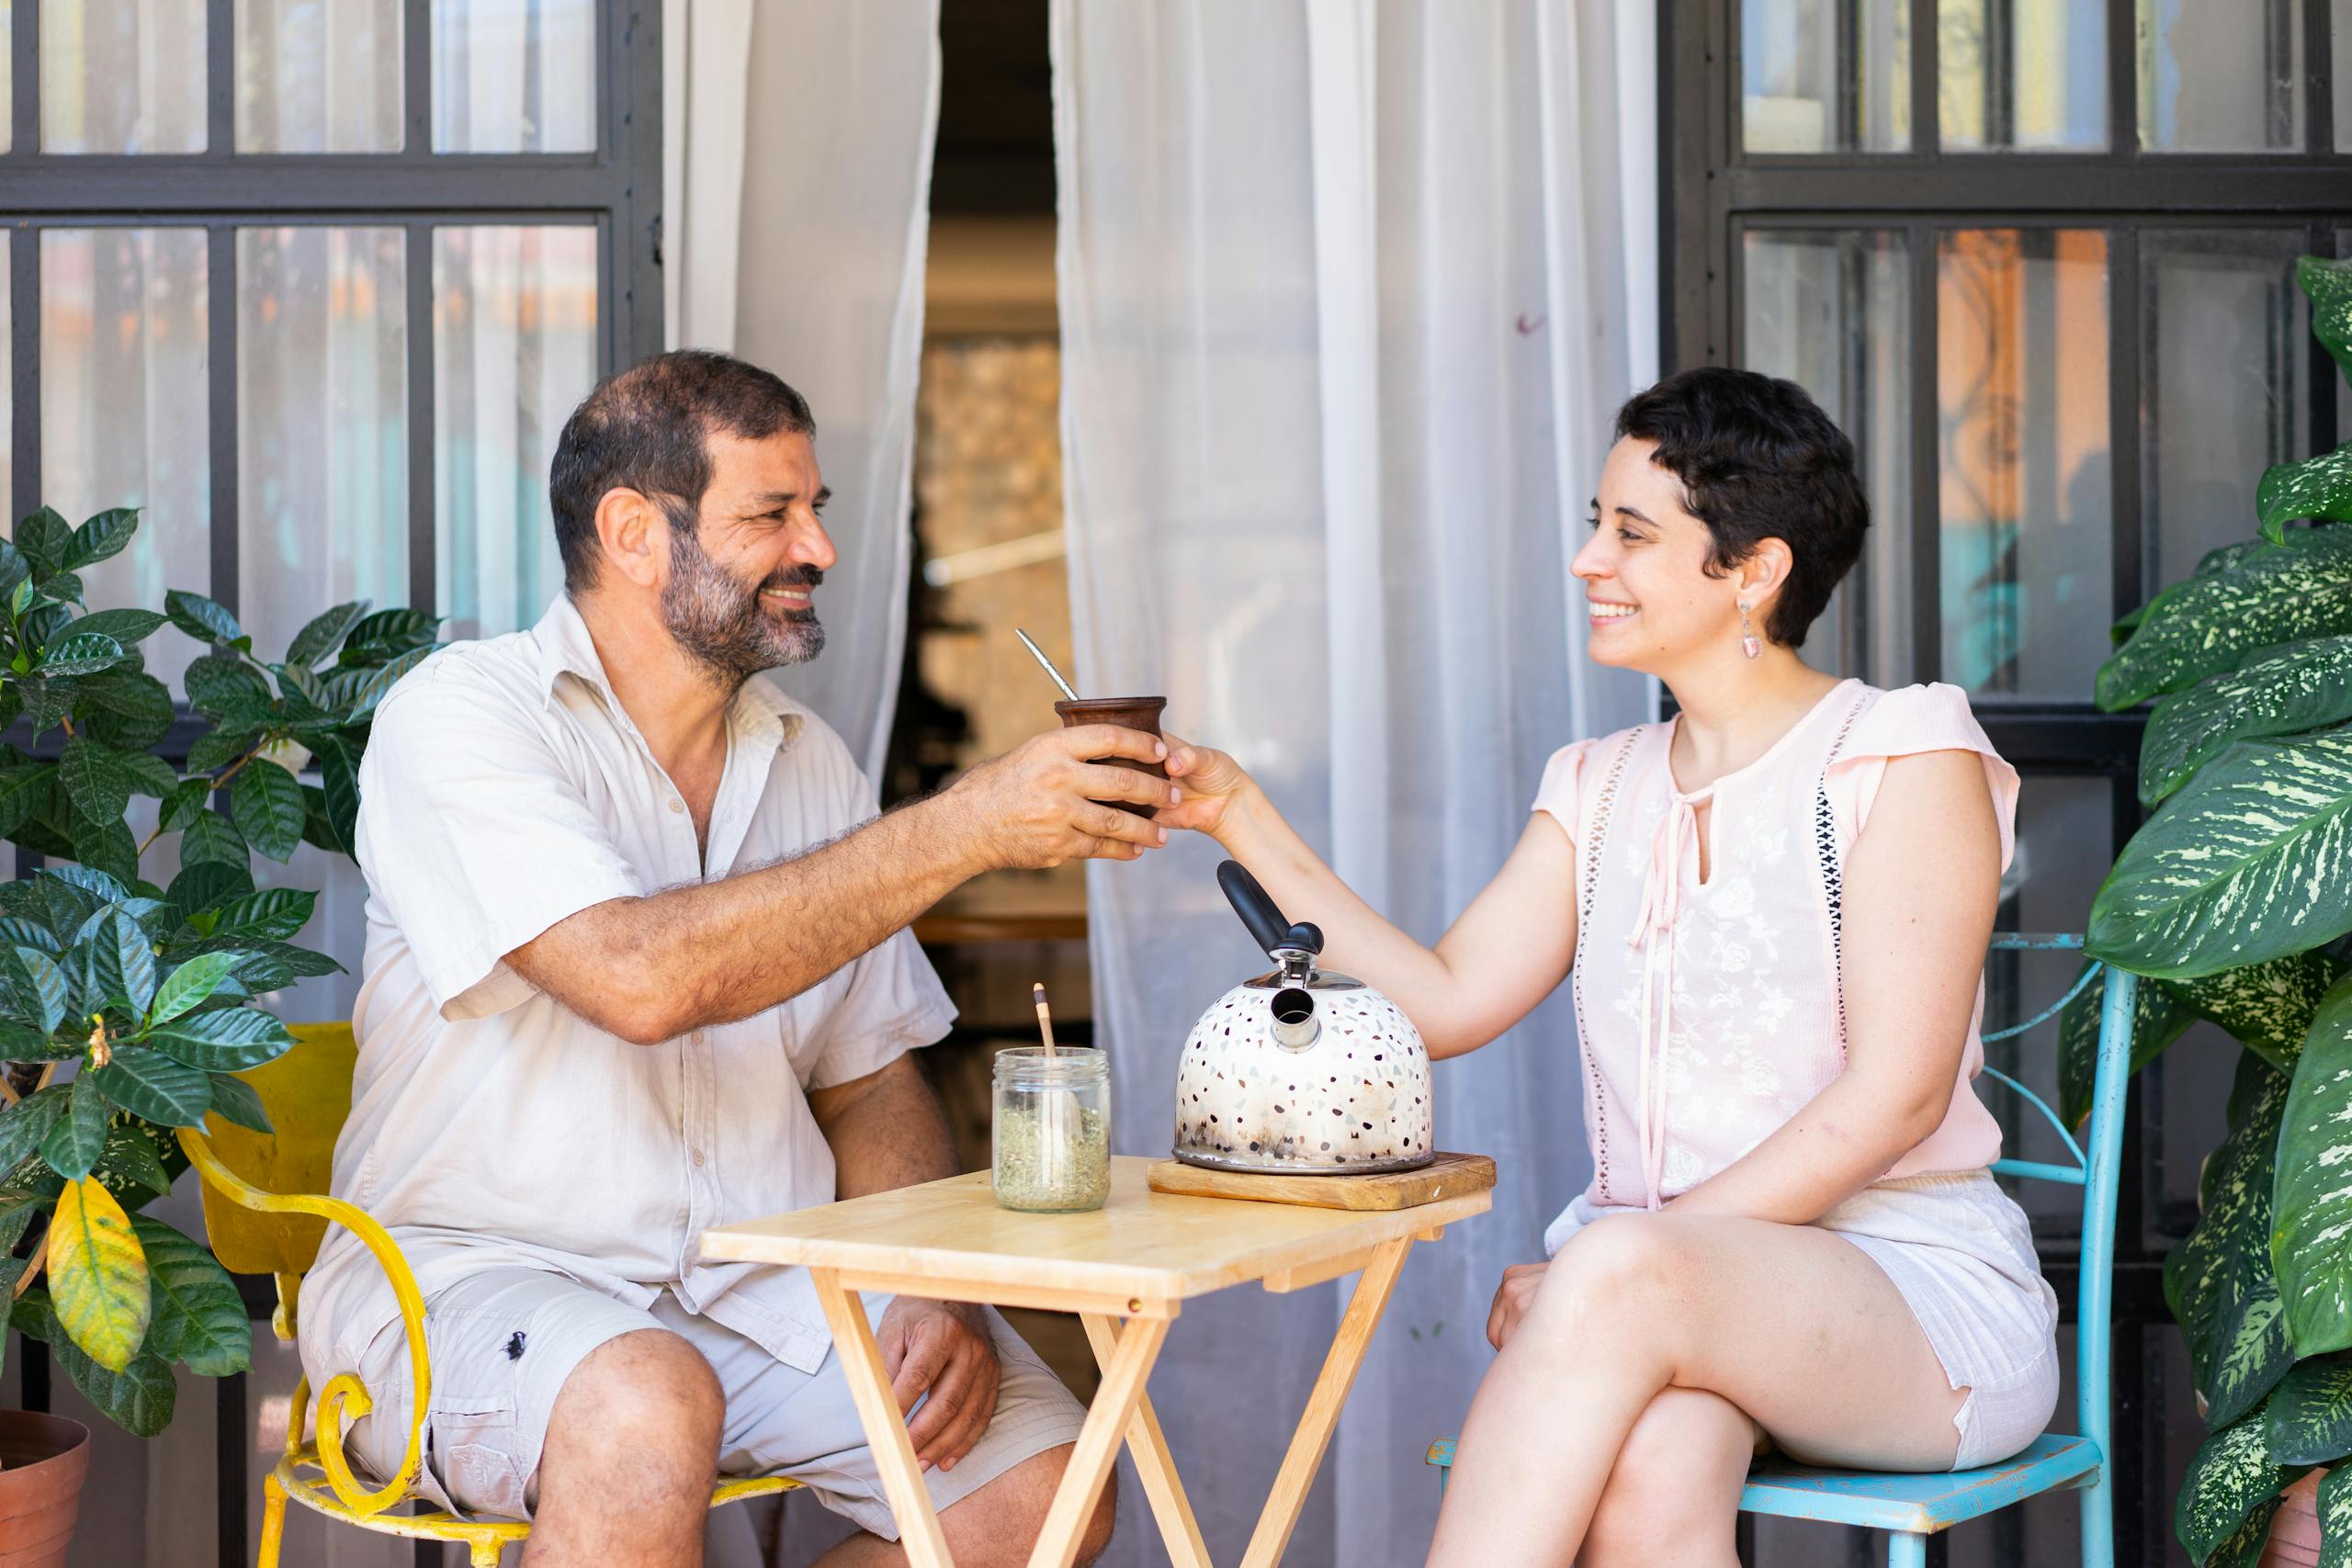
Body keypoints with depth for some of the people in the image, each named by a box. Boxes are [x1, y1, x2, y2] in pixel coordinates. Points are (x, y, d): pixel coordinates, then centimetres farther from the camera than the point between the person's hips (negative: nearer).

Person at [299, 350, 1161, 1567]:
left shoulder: (807, 761, 13)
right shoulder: (460, 715, -8)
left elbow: (870, 1084, 15)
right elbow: (640, 978, -25)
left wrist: (940, 1290, -5)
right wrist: (959, 829, -23)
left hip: (766, 1285, 6)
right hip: (475, 1274, -6)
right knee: (647, 1410, -38)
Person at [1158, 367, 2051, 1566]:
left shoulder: (1903, 751, -2)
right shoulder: (1602, 789, 17)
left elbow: (1894, 1096, -12)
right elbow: (1444, 1001, 9)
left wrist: (1610, 1266, -18)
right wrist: (1241, 817, 4)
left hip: (1916, 1294, -4)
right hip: (1666, 1315, 4)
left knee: (1619, 1270, -36)